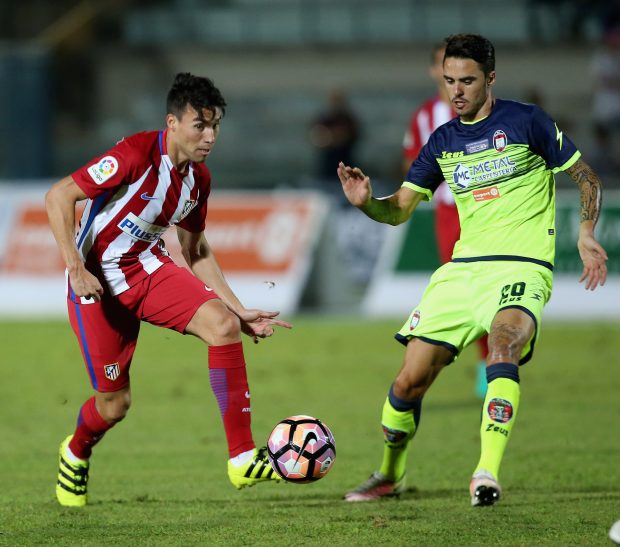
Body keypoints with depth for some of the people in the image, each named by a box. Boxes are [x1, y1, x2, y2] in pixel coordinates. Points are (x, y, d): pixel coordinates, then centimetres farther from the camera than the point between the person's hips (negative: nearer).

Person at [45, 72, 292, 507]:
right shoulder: (137, 154, -22)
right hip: (98, 280, -6)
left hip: (150, 268, 6)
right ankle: (76, 454, 37)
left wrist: (241, 312, 8)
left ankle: (243, 459, -17)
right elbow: (59, 197, -21)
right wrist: (75, 269, -27)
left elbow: (197, 252, 14)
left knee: (224, 325, -19)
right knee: (114, 403, -2)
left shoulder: (198, 177, 1)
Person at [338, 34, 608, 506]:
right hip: (462, 268, 5)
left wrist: (586, 233, -14)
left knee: (502, 348, -35)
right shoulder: (442, 141, 12)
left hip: (520, 268, -5)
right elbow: (400, 209, 13)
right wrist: (366, 201, -9)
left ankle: (488, 473, -39)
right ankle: (390, 475, 24)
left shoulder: (526, 121, -2)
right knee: (410, 381, 0)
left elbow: (587, 179, 3)